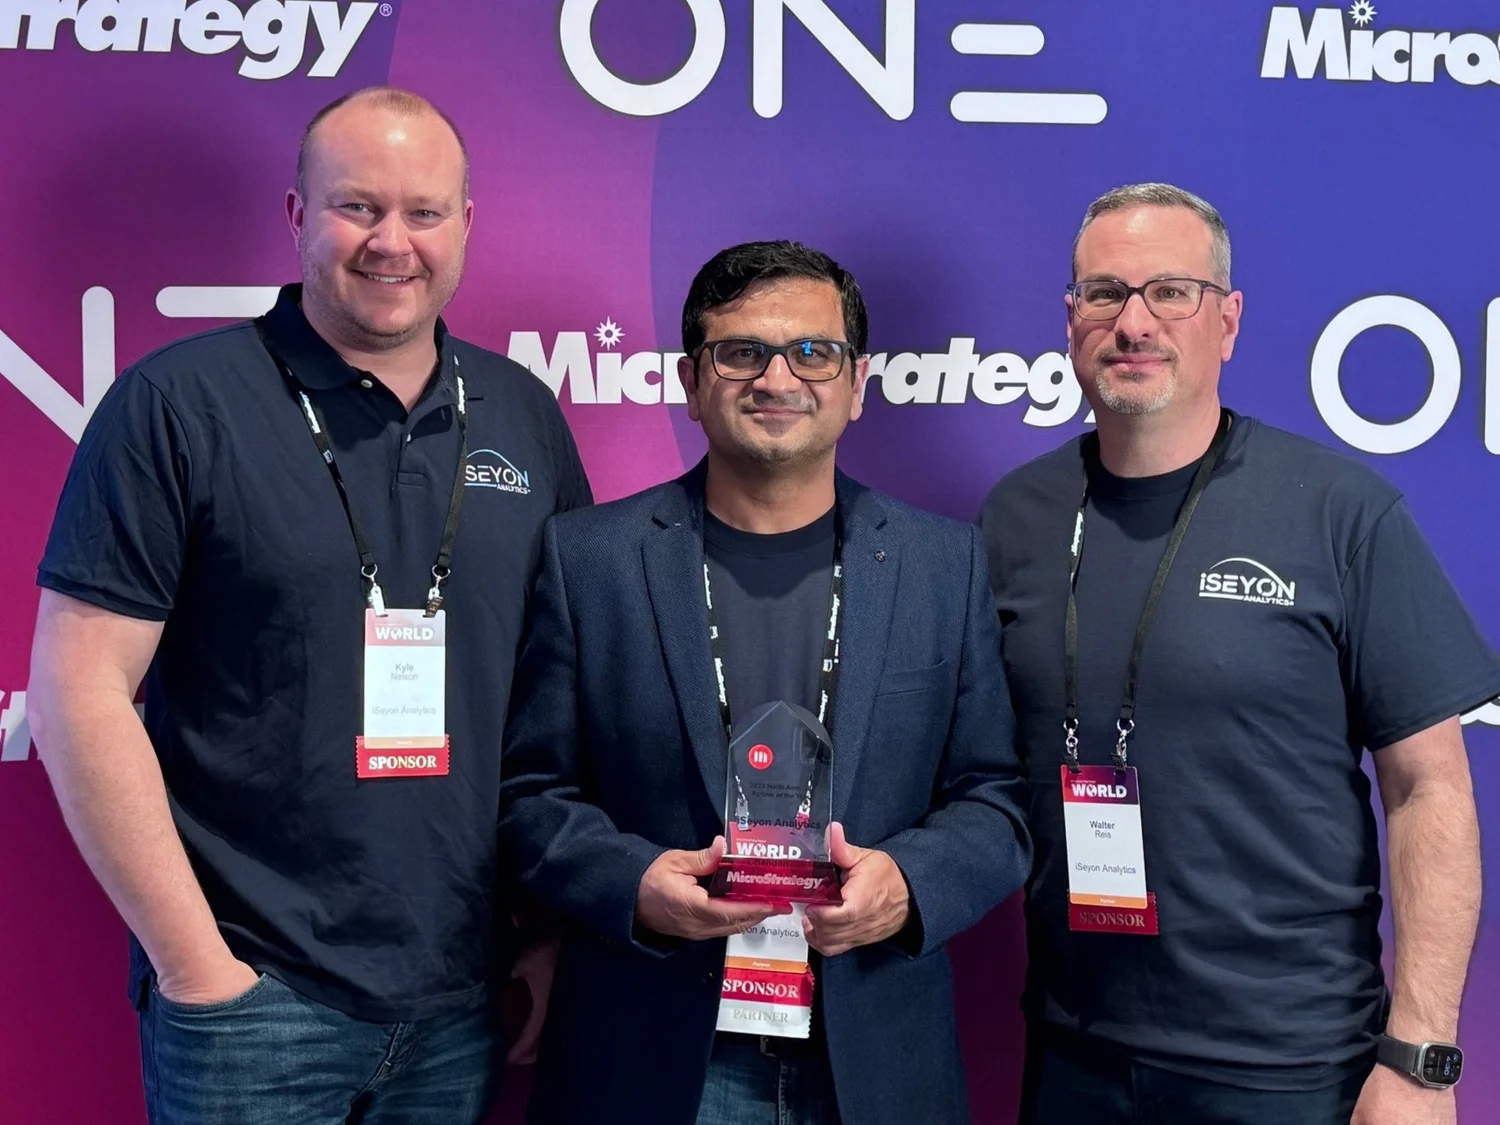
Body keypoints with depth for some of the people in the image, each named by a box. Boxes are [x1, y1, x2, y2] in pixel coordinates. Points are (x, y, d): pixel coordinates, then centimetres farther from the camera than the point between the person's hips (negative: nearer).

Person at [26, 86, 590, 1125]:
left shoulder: (526, 418, 4)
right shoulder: (177, 404, -8)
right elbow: (79, 689, -9)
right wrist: (191, 958, -10)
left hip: (467, 996, 4)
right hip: (255, 995, -4)